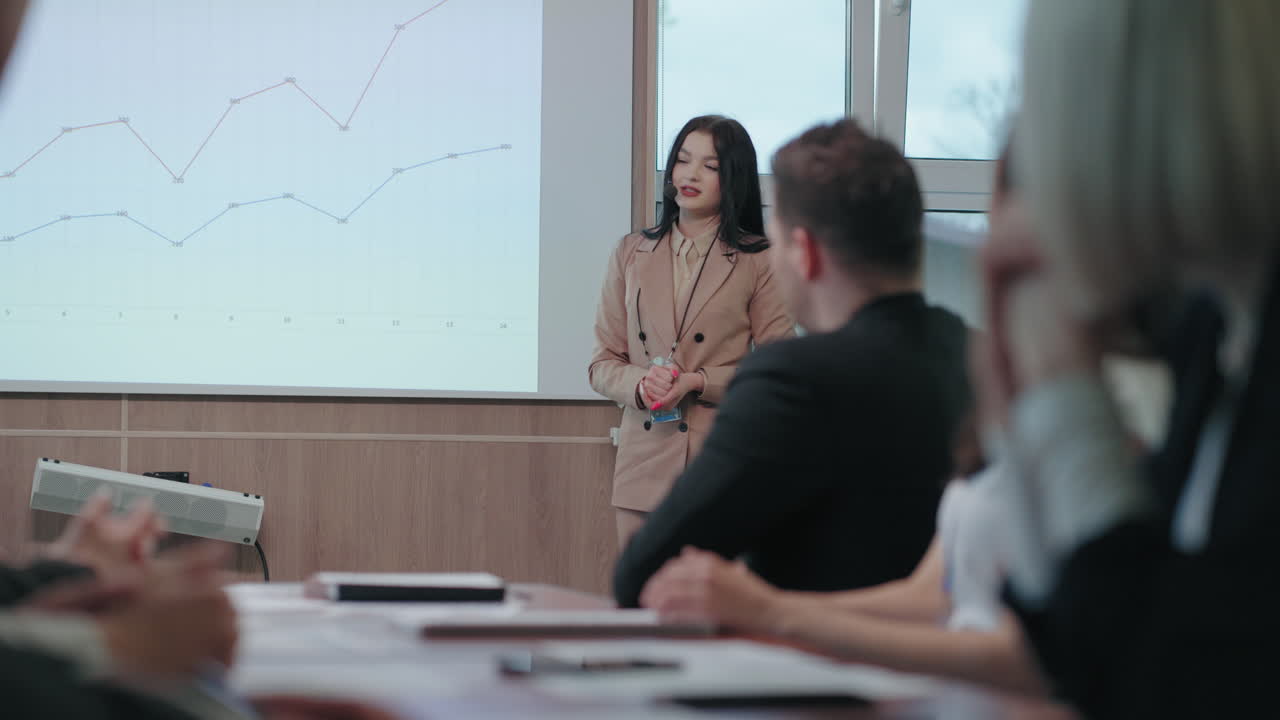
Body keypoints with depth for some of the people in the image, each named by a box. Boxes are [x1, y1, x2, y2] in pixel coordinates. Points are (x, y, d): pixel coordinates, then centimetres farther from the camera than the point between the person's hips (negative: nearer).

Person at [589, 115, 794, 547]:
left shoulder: (759, 260, 3)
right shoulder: (631, 253, 13)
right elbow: (603, 365, 12)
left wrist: (697, 382, -13)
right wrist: (640, 382, -9)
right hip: (644, 469, 3)